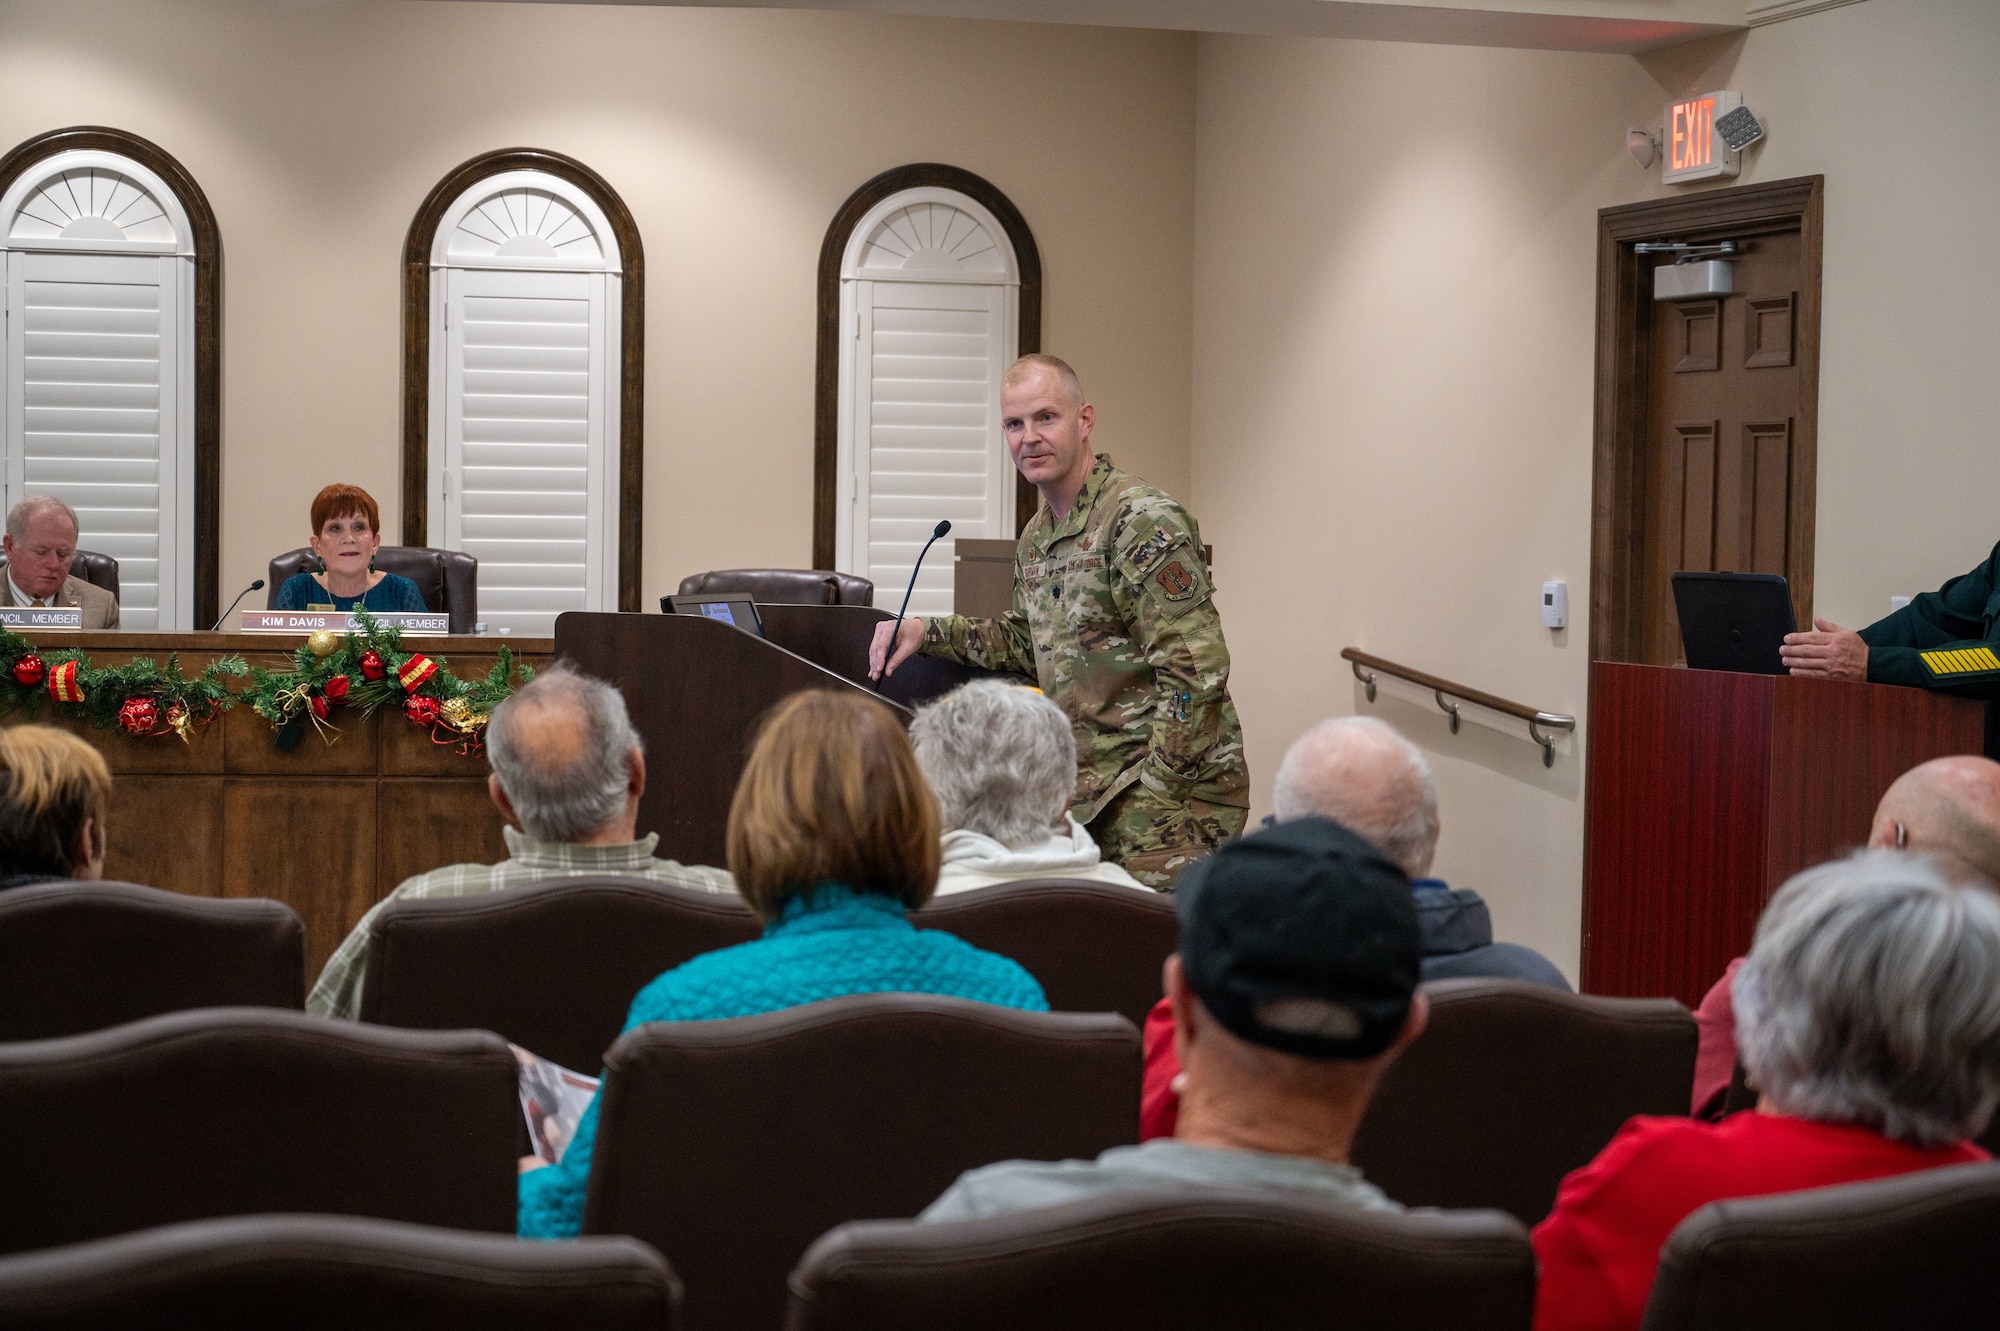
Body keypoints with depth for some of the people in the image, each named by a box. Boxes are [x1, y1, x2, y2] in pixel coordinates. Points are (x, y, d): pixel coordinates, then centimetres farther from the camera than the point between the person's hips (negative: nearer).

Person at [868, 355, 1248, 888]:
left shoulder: (1144, 523, -15)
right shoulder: (1037, 535, 14)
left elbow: (1196, 670, -19)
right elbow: (1027, 642, 29)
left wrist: (1156, 794, -20)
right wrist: (928, 633, 15)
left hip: (1172, 789, -8)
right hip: (1090, 793, 8)